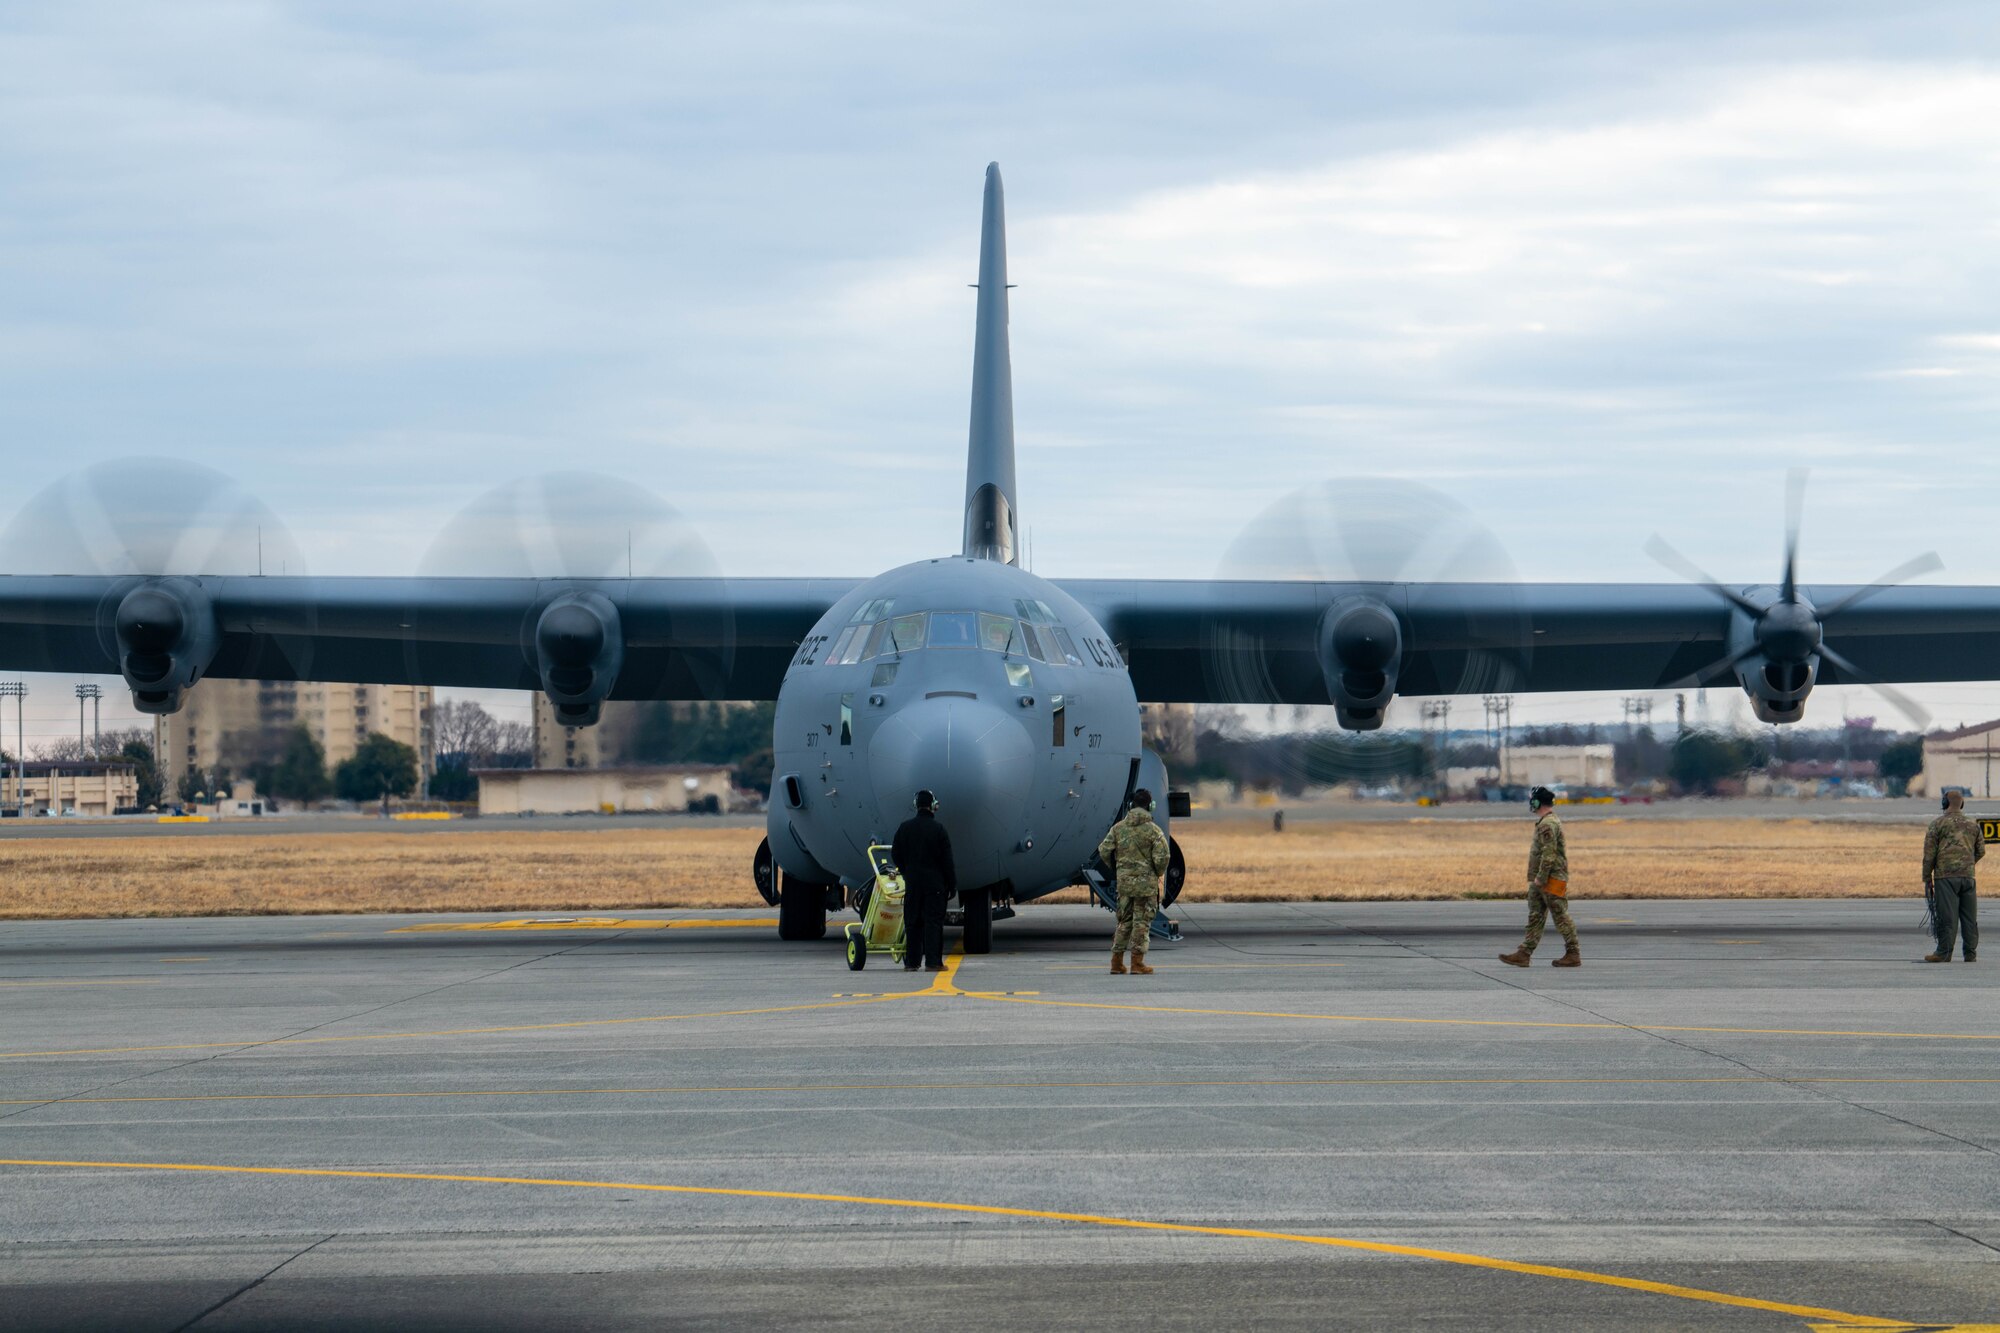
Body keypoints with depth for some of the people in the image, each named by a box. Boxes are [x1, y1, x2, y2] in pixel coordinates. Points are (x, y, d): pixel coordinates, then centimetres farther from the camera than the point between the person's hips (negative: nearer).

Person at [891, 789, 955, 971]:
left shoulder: (905, 828, 2)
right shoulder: (938, 829, -8)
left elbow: (895, 854, 9)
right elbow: (947, 860, -7)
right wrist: (952, 884, -1)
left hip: (912, 882, 3)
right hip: (935, 882, -3)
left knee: (912, 922, 8)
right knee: (933, 921, -2)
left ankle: (912, 961, 7)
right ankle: (933, 961, -6)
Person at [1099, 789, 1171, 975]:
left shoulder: (1118, 828, 3)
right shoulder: (1153, 830, -9)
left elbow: (1104, 851, 1)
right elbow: (1162, 856, -15)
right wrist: (1158, 873, 5)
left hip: (1123, 881, 4)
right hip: (1146, 882, -4)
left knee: (1124, 921, 13)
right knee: (1142, 921, 1)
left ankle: (1117, 962, 12)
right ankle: (1137, 962, 0)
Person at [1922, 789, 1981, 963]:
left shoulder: (1938, 823, -1)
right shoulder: (1973, 824, 11)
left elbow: (1929, 853, -3)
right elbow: (1980, 850, 15)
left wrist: (1927, 878, 3)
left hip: (1945, 876, -4)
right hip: (1968, 876, 4)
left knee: (1947, 916, -4)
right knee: (1969, 916, 7)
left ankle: (1944, 953, -4)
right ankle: (1971, 954, 7)